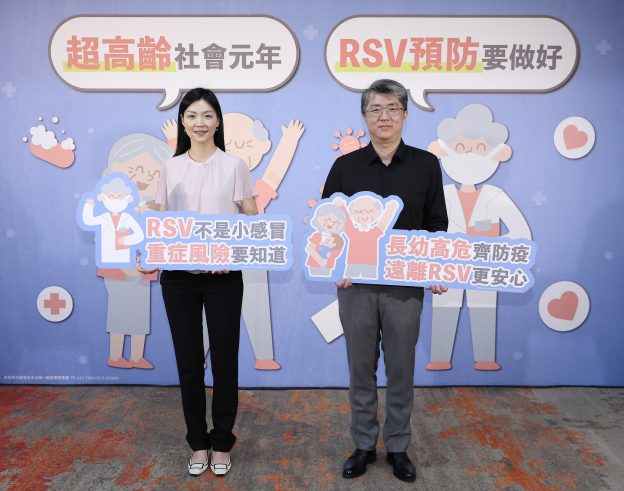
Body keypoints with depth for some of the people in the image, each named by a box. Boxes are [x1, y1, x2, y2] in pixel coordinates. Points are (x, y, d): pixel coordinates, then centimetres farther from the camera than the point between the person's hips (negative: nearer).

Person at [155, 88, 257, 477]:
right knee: (188, 360, 9)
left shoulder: (234, 166, 0)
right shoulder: (171, 168, 8)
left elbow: (253, 221, 0)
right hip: (178, 276, 3)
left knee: (224, 359, 5)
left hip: (223, 276, -2)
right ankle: (198, 442, 27)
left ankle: (222, 442, 24)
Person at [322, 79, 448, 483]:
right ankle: (364, 445, 26)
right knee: (362, 370, 10)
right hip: (356, 285, 0)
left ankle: (398, 448, 27)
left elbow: (437, 223, 4)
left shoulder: (425, 165, 1)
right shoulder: (346, 166, 1)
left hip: (405, 286, 0)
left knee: (401, 371, 9)